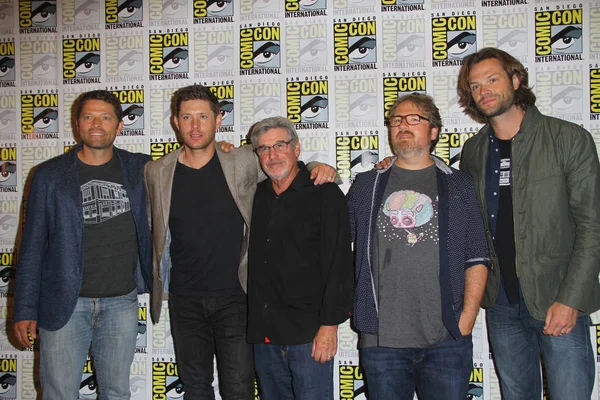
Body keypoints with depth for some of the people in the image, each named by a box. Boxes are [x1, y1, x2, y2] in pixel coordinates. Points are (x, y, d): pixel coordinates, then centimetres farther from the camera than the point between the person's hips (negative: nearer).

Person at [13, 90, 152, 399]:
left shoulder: (139, 169, 3)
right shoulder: (50, 175, 0)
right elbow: (32, 246, 2)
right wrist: (25, 309, -2)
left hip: (122, 302, 1)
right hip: (65, 304, -1)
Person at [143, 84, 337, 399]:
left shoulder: (243, 163, -5)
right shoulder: (156, 173, 1)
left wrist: (320, 169, -11)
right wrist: (159, 284, 10)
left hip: (234, 295, -2)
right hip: (184, 299, 2)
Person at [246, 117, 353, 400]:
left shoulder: (325, 194, -6)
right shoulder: (258, 195, 11)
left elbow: (339, 265, -11)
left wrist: (329, 325, -15)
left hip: (308, 333, -5)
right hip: (263, 333, 6)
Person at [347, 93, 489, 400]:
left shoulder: (458, 185, 9)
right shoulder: (366, 186, 12)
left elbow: (477, 258, 4)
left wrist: (466, 320, -4)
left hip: (447, 340, 0)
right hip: (381, 338, 1)